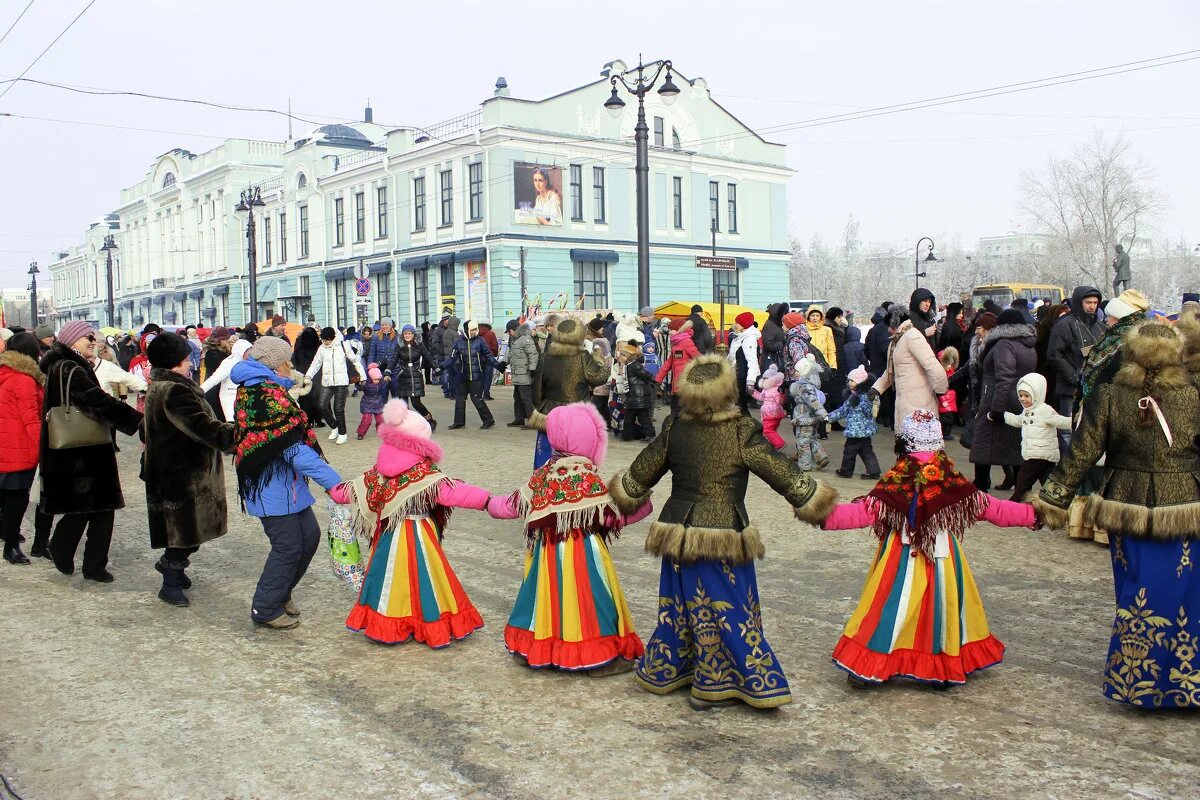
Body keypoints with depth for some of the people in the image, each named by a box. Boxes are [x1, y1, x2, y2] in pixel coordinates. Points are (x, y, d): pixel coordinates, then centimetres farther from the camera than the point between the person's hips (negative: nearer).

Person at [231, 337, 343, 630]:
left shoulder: (253, 390, 13)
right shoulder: (267, 396, -21)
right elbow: (295, 450, -25)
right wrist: (334, 482, -25)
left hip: (287, 484, 10)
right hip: (272, 487, -10)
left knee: (310, 535, 14)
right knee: (289, 545, -1)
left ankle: (281, 592, 31)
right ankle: (266, 610, 14)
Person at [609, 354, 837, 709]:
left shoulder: (673, 429, -2)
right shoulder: (743, 432, -14)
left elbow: (640, 473, 8)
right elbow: (784, 475, -9)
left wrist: (624, 494, 28)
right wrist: (816, 504, 5)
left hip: (679, 532, 4)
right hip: (725, 537, -4)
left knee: (680, 605, 18)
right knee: (728, 608, 8)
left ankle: (664, 672, 31)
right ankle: (713, 684, 14)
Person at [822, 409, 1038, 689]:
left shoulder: (895, 481, -13)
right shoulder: (952, 481, -4)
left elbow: (865, 511, -18)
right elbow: (989, 508, 4)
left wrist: (825, 515, -18)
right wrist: (1032, 515, 16)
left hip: (902, 561, -2)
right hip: (943, 559, 2)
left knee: (890, 611, 4)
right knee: (942, 608, 17)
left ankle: (867, 668, 7)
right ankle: (946, 669, 27)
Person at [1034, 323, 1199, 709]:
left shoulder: (1108, 396, -5)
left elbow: (1081, 454, -5)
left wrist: (1053, 500, 0)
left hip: (1127, 509, 2)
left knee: (1135, 596, 14)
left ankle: (1133, 679, 24)